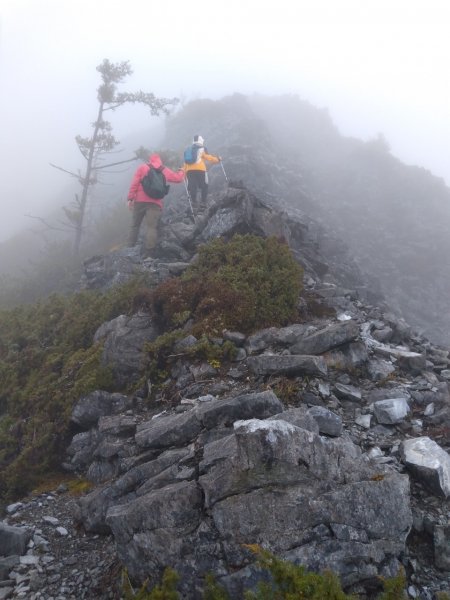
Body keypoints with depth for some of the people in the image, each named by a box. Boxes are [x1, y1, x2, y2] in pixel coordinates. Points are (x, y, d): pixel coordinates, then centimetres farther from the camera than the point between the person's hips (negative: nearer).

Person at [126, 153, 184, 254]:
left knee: (135, 225, 12)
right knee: (152, 227, -5)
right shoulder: (166, 171, 12)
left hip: (140, 201, 0)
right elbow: (178, 178, 27)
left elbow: (134, 184, -2)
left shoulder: (142, 168, 7)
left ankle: (130, 249, 12)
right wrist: (181, 171, 48)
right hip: (155, 203, 0)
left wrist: (130, 198, -1)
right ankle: (148, 253, -15)